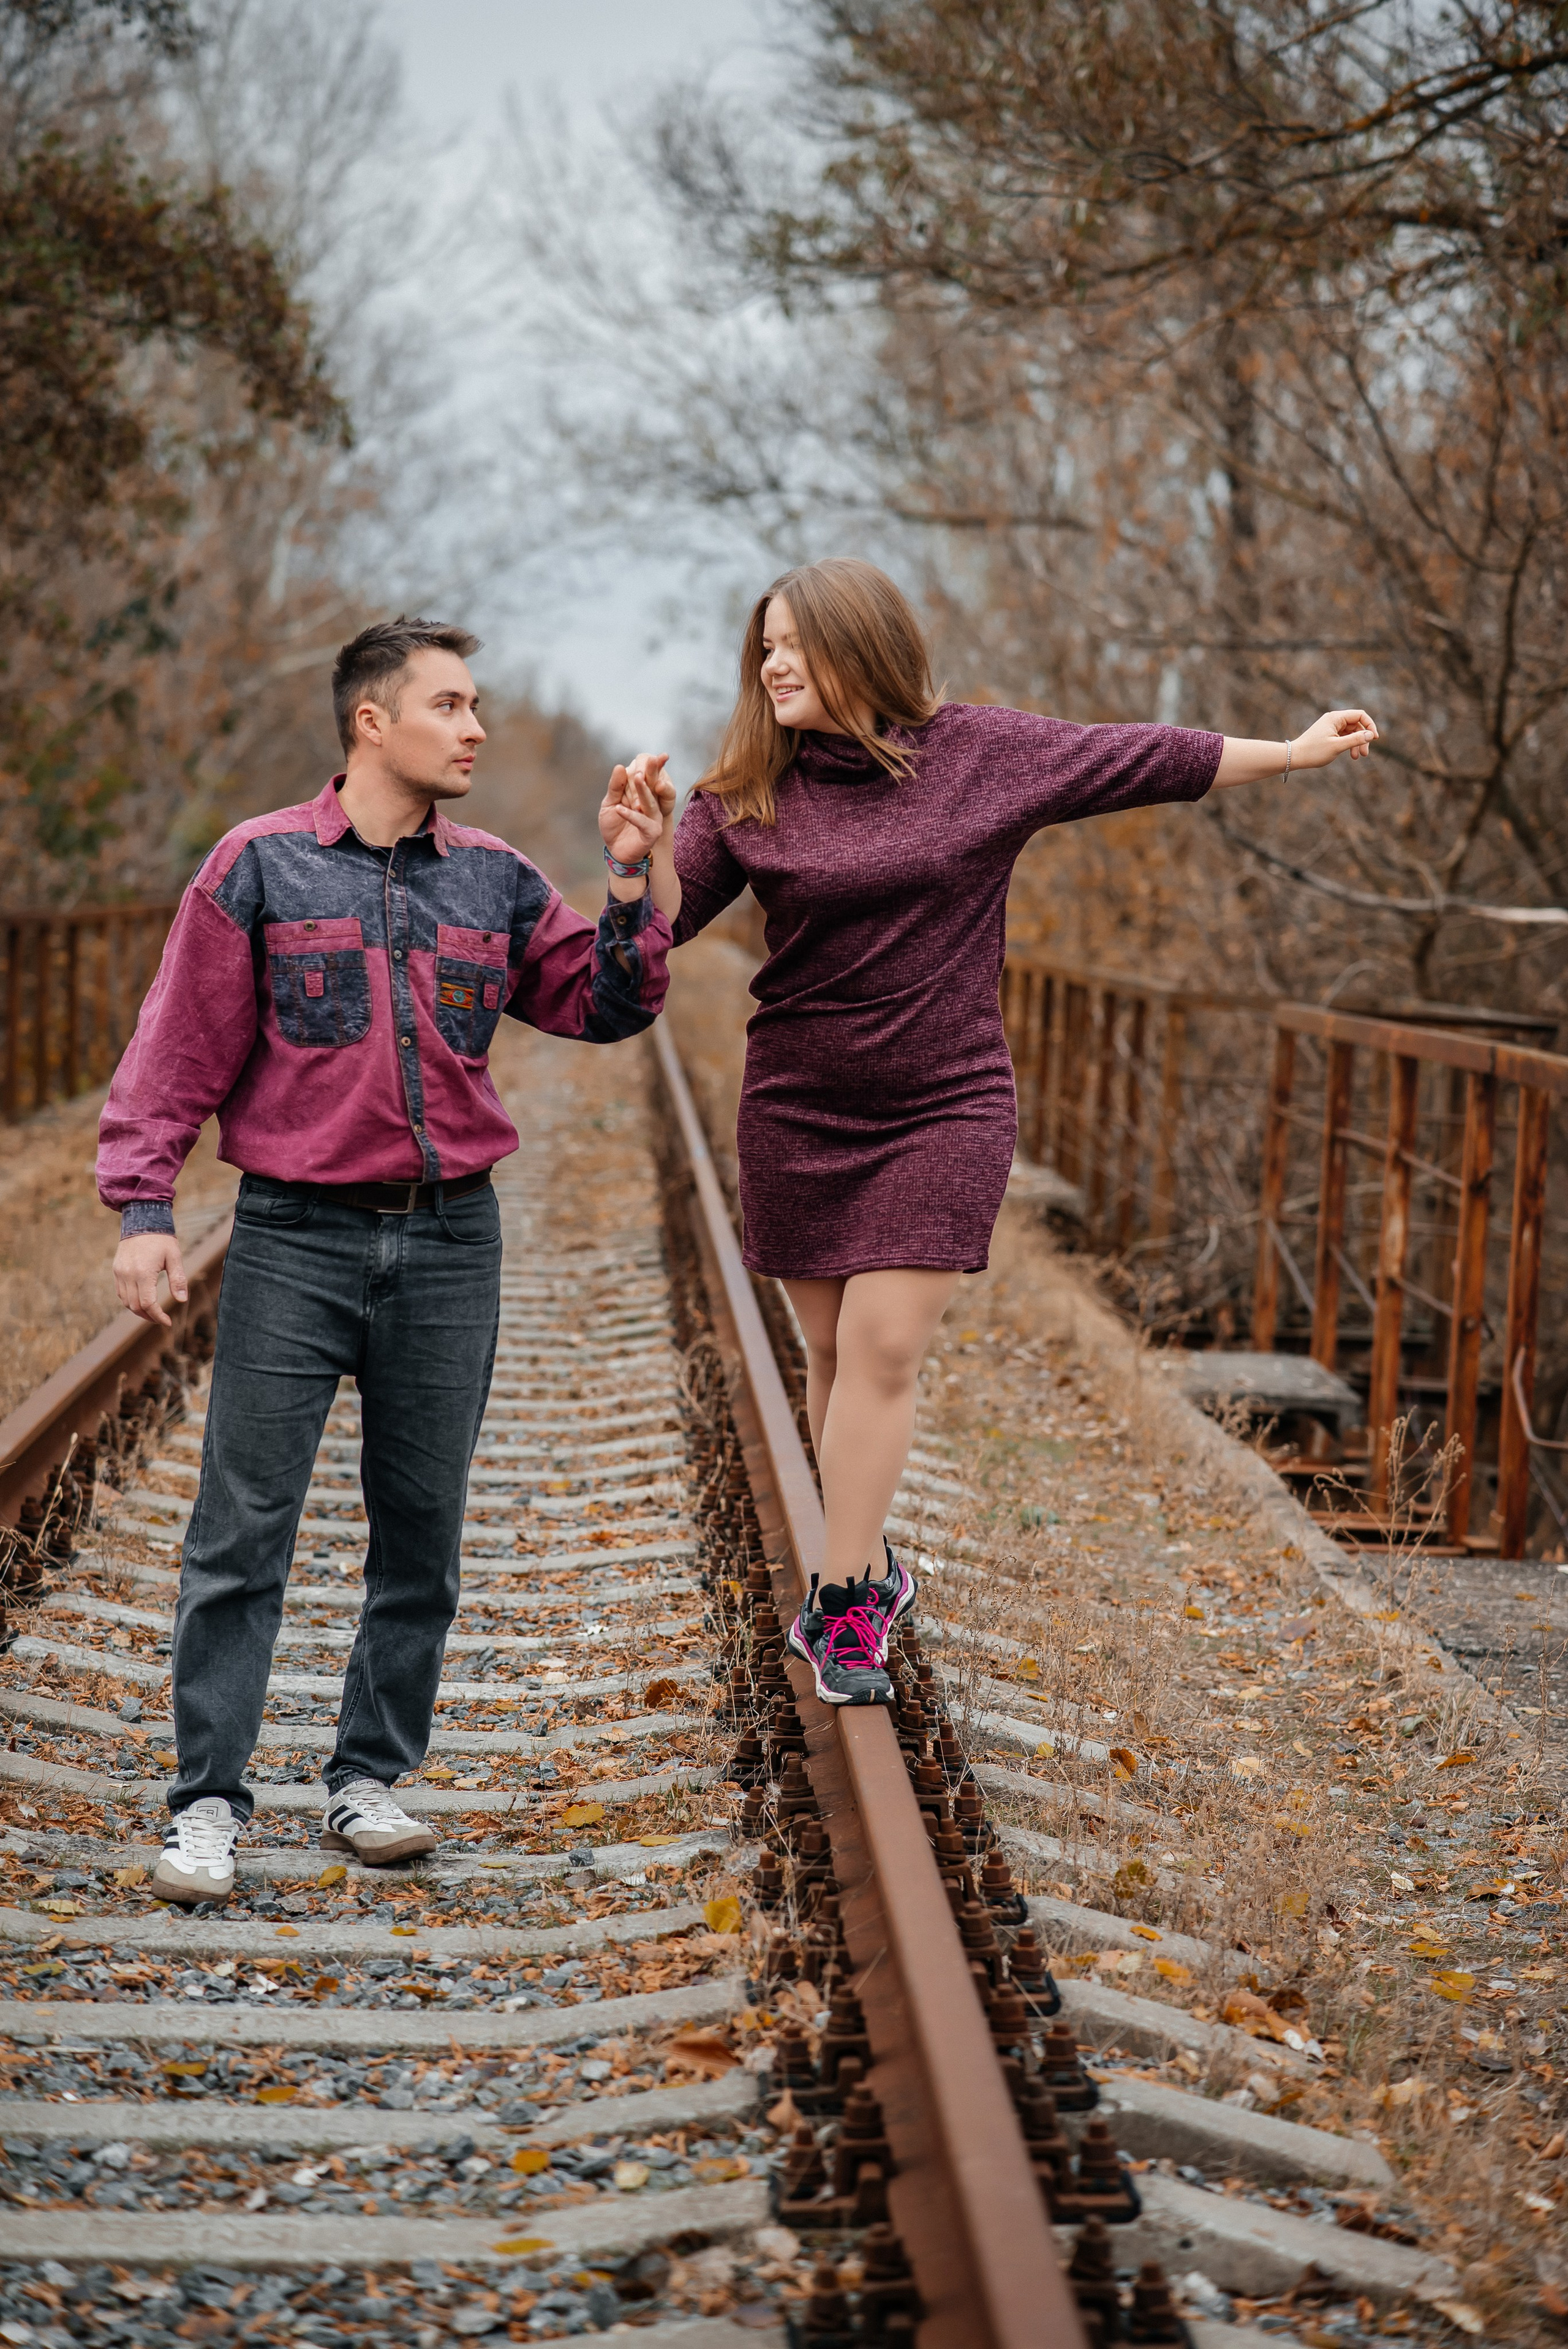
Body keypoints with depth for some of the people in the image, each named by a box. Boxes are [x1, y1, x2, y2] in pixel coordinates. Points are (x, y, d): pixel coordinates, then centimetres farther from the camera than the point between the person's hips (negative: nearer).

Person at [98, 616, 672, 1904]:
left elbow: (607, 1006, 8)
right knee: (243, 1528, -4)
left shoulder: (497, 881, 9)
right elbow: (182, 1046, -2)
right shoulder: (262, 865, -1)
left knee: (422, 1531, 7)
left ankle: (371, 1781, 19)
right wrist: (143, 1204, -8)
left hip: (451, 1240, 4)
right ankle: (208, 1805, 3)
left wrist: (631, 885, -6)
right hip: (296, 1234, -3)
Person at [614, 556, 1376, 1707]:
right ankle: (871, 1565, 25)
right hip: (797, 1114, 2)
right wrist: (646, 847, -24)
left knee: (884, 1346, -10)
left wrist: (1294, 751, 13)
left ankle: (843, 1602, -4)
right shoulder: (748, 792, 0)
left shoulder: (983, 751, -3)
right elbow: (668, 919, -3)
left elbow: (1143, 760, 6)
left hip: (946, 1109, -2)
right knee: (835, 1348, 8)